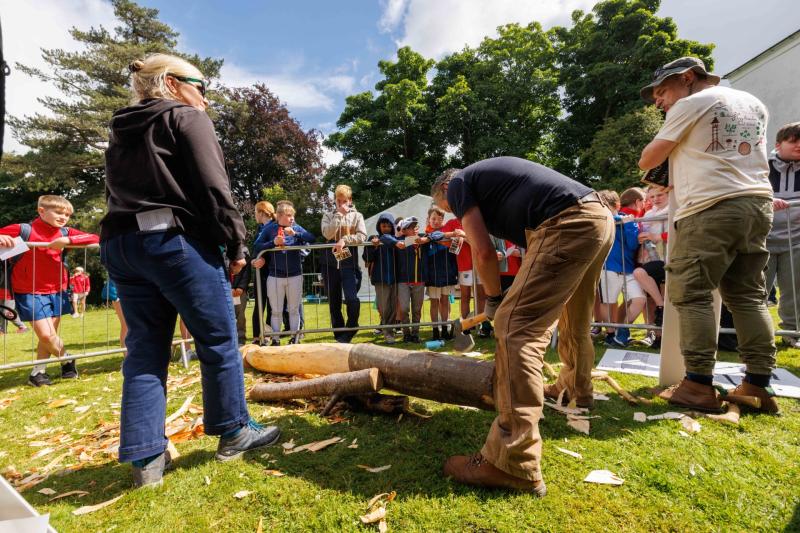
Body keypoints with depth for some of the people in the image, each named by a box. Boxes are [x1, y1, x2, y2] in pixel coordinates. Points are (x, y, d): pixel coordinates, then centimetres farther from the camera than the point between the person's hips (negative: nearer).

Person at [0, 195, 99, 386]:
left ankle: (38, 372, 27)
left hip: (56, 291, 4)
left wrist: (67, 240, -23)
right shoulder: (25, 230, -12)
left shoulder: (65, 232, -2)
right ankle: (68, 361, 20)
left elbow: (94, 238, -11)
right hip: (30, 292, -4)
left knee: (50, 335, 10)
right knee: (46, 335, -6)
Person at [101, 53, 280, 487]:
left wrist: (125, 240, 19)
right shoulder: (187, 119, 1)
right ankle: (233, 433, 15)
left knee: (145, 348, 8)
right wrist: (235, 244, -6)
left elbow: (116, 193, 20)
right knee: (218, 340, 2)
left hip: (119, 244, 8)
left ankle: (145, 457, 10)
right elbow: (213, 189, -10)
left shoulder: (119, 132, 24)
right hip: (176, 242, -8)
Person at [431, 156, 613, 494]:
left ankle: (513, 464, -14)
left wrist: (493, 298, 12)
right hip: (600, 217, 10)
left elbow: (483, 251, -3)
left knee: (516, 328, -14)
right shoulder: (488, 175, 32)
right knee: (574, 320, 27)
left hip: (568, 224, -10)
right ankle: (576, 389, 50)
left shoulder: (458, 184, 8)